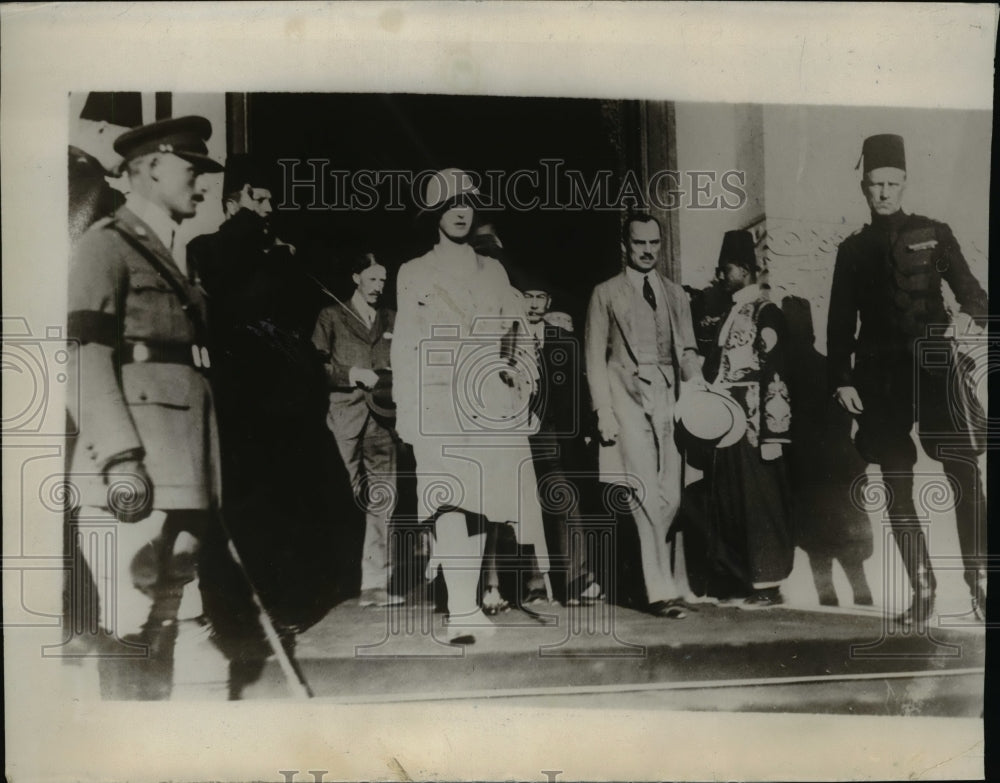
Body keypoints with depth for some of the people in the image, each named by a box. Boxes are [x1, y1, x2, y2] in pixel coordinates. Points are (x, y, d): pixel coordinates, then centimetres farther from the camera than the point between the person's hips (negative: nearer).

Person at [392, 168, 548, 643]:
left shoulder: (493, 270, 20)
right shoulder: (412, 274, 12)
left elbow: (515, 334, 17)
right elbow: (405, 348, 6)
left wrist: (515, 375, -1)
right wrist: (405, 412, -1)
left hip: (491, 404, 2)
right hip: (438, 406, -2)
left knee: (479, 502, 0)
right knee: (450, 501, -11)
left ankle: (469, 607, 10)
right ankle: (462, 612, -11)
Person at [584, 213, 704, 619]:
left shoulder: (676, 294, 19)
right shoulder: (606, 294, 7)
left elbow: (686, 349, 17)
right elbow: (594, 356, 3)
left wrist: (696, 384, -3)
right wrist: (603, 411, -6)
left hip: (668, 396, 4)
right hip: (628, 395, -4)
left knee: (670, 496, 2)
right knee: (647, 495, -11)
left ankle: (639, 570, 22)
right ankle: (661, 589, -6)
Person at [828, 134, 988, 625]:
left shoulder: (933, 234, 9)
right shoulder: (852, 250, 13)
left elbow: (970, 290, 5)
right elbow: (840, 322, 10)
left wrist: (973, 317, -18)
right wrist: (841, 379, 2)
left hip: (934, 363, -2)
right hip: (880, 374, 2)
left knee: (965, 473, -13)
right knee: (896, 488, 4)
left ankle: (979, 583, -1)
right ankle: (922, 591, 15)